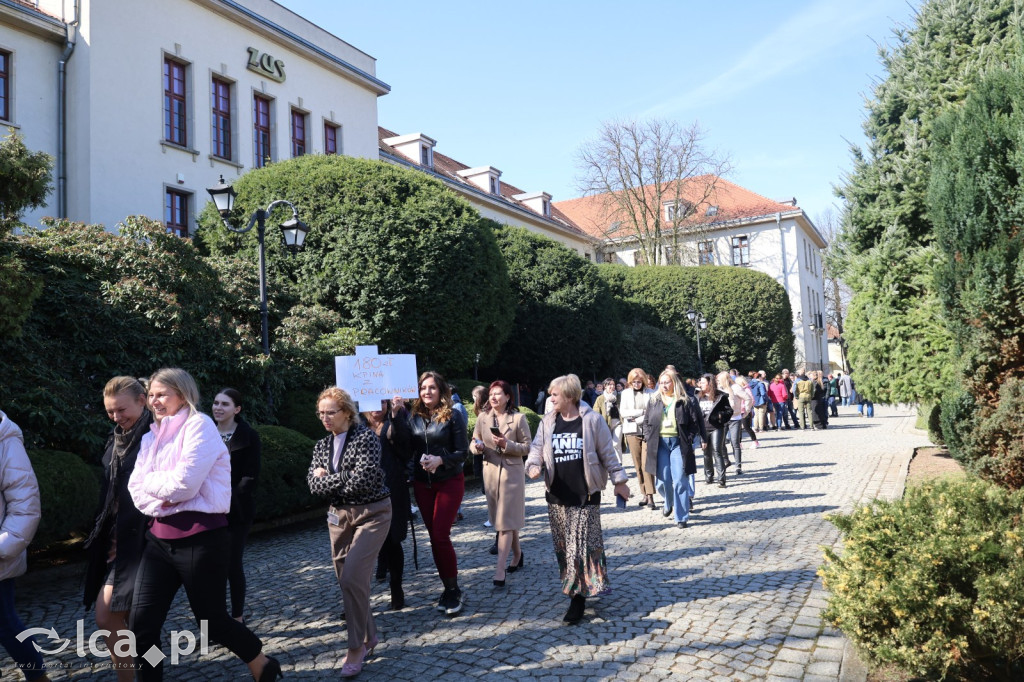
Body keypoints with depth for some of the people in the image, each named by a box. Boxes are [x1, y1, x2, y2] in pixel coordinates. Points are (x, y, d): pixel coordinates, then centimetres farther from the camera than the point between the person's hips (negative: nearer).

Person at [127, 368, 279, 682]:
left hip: (201, 537, -6)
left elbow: (183, 484, -18)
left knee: (212, 619, 6)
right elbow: (136, 490, 6)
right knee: (141, 623, 1)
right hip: (159, 537, 6)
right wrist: (164, 494, -12)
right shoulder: (153, 436, 14)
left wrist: (151, 482, -1)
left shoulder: (200, 425, -8)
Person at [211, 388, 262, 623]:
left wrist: (228, 499, -16)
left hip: (237, 511, -4)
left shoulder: (249, 436, -4)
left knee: (233, 564, -1)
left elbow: (250, 476, -8)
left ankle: (238, 619, 14)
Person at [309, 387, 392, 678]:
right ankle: (369, 637, 28)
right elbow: (314, 483, -3)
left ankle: (357, 648, 0)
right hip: (338, 516, 7)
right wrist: (345, 478, -19)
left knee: (352, 578, -16)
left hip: (371, 514, -7)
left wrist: (329, 482, -10)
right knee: (348, 582, 10)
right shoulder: (322, 445, 7)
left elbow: (364, 480, -23)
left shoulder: (365, 437, -13)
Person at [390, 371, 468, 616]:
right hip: (422, 483, 4)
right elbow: (405, 449, -8)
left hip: (449, 482, -4)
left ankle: (453, 590, 6)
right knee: (434, 537, 8)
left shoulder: (452, 416, -7)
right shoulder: (412, 416, 3)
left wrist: (440, 460, -24)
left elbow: (462, 452, -7)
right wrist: (397, 416, -13)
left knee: (441, 536, -9)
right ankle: (448, 588, 21)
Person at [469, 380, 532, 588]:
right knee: (505, 519, 15)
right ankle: (517, 554, 34)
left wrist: (507, 444, -20)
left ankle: (500, 569, -6)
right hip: (490, 471, 4)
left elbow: (527, 447, -5)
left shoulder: (518, 418, -6)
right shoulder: (483, 417, 4)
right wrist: (477, 447, -14)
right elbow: (473, 443, 9)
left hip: (511, 472, -4)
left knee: (505, 521, -6)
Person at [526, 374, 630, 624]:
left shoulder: (592, 420, -6)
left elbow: (607, 453, -1)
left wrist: (619, 481, 1)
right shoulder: (548, 422, 6)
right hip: (557, 495, 5)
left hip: (586, 494, -5)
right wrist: (533, 465, -15)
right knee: (563, 546, 11)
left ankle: (578, 597, 1)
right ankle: (576, 588, 26)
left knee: (582, 545, -6)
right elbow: (537, 448, 6)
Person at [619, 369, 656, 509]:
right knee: (638, 466, 4)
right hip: (632, 432, 3)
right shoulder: (626, 393, 10)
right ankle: (644, 494, 12)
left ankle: (650, 496, -11)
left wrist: (638, 419, -10)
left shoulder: (650, 393, 4)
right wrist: (641, 412, -8)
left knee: (646, 464, -11)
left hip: (648, 431, -2)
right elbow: (622, 412, 0)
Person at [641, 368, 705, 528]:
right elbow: (646, 422, 15)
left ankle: (681, 517, 6)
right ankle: (669, 504, 36)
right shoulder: (654, 402, 9)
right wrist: (649, 438, 2)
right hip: (660, 444, 3)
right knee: (663, 480, 6)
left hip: (678, 443, -3)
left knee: (680, 481, -4)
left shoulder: (686, 401, -1)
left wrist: (688, 439, -8)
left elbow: (696, 423, 0)